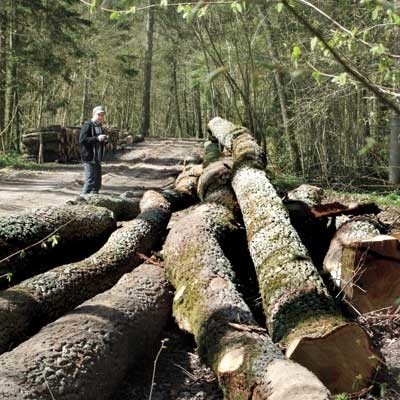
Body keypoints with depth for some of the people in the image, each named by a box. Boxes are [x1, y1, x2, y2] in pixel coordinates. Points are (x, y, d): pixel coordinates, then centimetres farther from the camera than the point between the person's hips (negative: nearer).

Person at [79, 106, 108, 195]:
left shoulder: (100, 127, 17)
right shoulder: (87, 125, -9)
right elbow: (82, 140, -20)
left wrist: (105, 140, 6)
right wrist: (97, 138, -25)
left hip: (97, 160, 9)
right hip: (89, 159, -9)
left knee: (97, 183, 13)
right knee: (90, 182, -13)